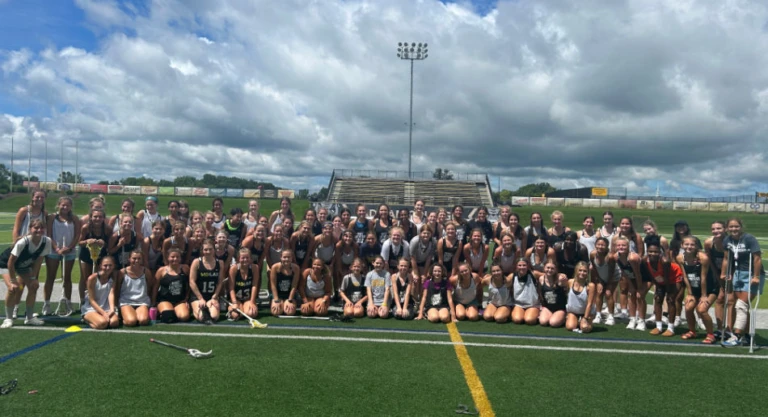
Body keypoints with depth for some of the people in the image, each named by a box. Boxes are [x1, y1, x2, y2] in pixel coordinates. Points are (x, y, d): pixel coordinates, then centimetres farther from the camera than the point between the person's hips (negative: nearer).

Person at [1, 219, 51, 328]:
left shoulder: (47, 241, -25)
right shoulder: (22, 242, -39)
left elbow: (39, 261, -13)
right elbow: (10, 262, -29)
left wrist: (33, 277, -12)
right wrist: (13, 280, -24)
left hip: (24, 265, 5)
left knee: (33, 286, -4)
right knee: (13, 288, -21)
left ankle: (29, 317, 10)